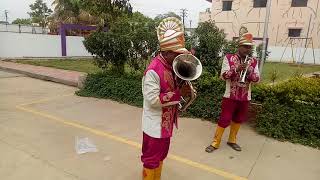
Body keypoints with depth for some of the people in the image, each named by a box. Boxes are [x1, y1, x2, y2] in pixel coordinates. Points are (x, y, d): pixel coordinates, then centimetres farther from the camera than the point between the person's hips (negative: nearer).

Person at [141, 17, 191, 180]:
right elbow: (153, 100, -27)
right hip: (155, 125, -9)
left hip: (167, 123, 9)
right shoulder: (153, 70, -25)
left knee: (161, 156, 24)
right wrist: (178, 94, -24)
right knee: (152, 159, 10)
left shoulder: (172, 66, 3)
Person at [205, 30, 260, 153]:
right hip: (230, 96, -4)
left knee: (238, 120, 15)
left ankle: (232, 140, 34)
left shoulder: (254, 62, 6)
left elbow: (257, 79, -1)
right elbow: (223, 75, -13)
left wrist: (249, 72, -20)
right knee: (224, 119, 0)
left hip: (245, 98, 4)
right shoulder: (229, 58, -4)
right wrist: (237, 69, -26)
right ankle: (215, 142, 13)